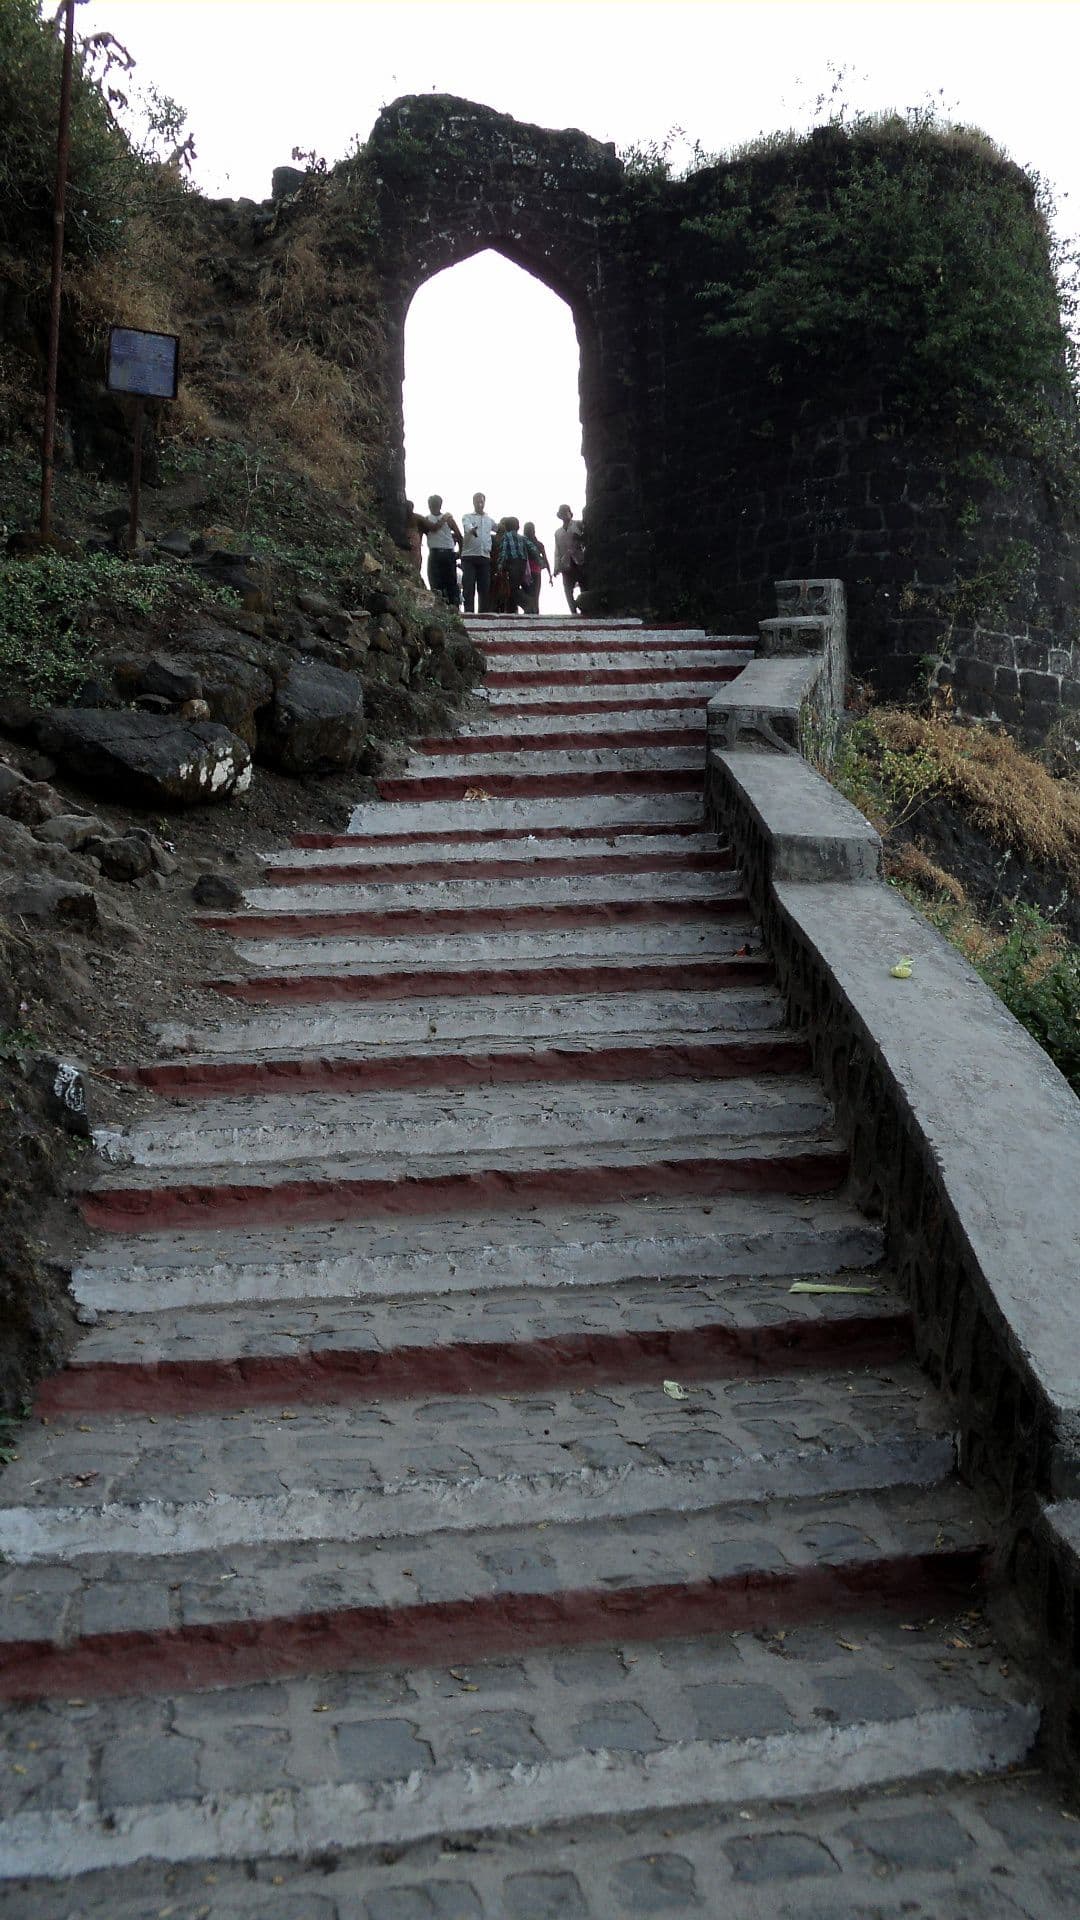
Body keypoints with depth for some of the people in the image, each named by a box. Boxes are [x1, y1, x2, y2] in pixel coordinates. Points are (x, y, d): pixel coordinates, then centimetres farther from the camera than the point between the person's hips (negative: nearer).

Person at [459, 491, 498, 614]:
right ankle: (468, 612, -12)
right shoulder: (467, 517, 6)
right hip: (469, 557, -4)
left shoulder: (489, 520, 19)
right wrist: (472, 530, -38)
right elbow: (468, 527, -18)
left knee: (485, 587, 2)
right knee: (468, 587, -9)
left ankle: (484, 613, 5)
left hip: (485, 557, 4)